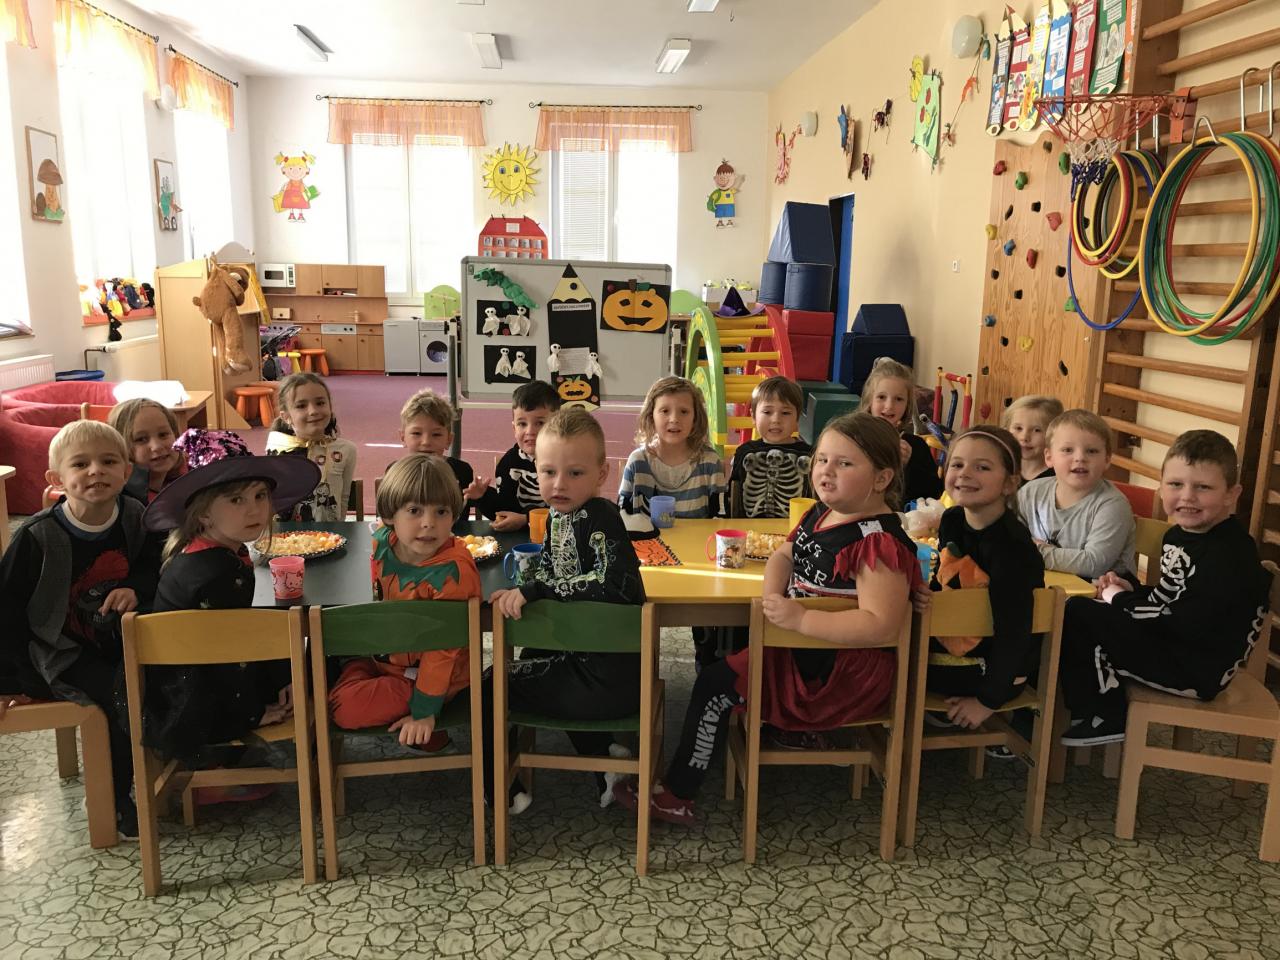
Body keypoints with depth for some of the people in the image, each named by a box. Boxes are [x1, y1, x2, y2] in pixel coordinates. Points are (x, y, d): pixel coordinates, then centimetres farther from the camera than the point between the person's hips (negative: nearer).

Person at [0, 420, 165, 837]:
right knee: (120, 698, -24)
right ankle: (116, 801, -1)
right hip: (64, 651, -4)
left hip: (123, 639, 4)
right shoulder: (37, 537, -17)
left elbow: (154, 565, 7)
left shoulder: (135, 518, -7)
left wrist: (136, 589, -18)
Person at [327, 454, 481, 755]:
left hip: (422, 671, -8)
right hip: (386, 655, 8)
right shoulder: (382, 541, -13)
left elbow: (442, 648, -26)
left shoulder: (454, 571, -32)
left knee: (345, 707, -17)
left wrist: (424, 712, -23)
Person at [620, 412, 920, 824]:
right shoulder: (821, 513, 2)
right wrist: (773, 595, -8)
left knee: (715, 685, -8)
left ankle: (675, 797, 9)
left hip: (840, 674, -10)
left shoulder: (878, 541, -27)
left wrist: (799, 619, -32)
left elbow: (880, 623, -34)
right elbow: (784, 554, 15)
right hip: (803, 646, 10)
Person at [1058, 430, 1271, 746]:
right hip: (1171, 647, 10)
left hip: (1198, 671, -10)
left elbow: (1188, 625, -27)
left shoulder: (1228, 555, -22)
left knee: (1078, 614, -15)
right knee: (1082, 609, 10)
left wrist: (1120, 600, -15)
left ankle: (1105, 720, -1)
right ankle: (1093, 709, 13)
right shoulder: (1179, 534, 8)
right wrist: (1130, 590, -3)